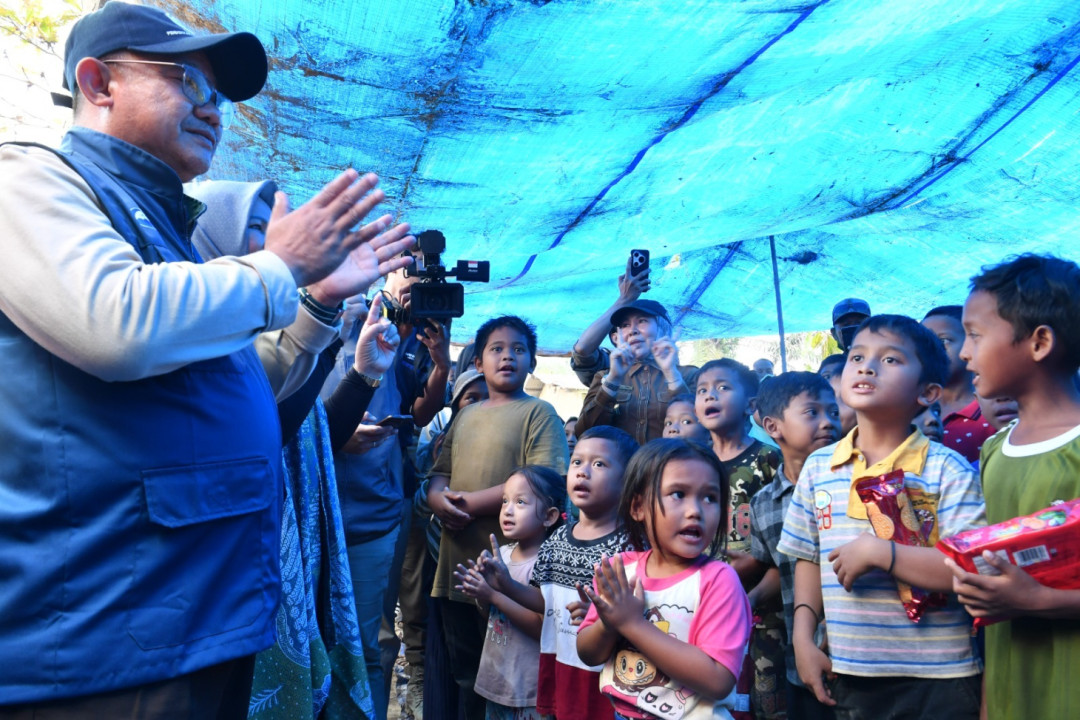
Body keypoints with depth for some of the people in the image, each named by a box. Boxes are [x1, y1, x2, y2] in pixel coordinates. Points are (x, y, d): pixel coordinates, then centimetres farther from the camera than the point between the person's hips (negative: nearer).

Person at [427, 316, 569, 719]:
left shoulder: (538, 413, -5)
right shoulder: (466, 416, 15)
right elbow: (439, 473, 15)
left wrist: (471, 502, -16)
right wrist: (441, 500, -9)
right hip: (455, 565, 6)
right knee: (466, 677, 18)